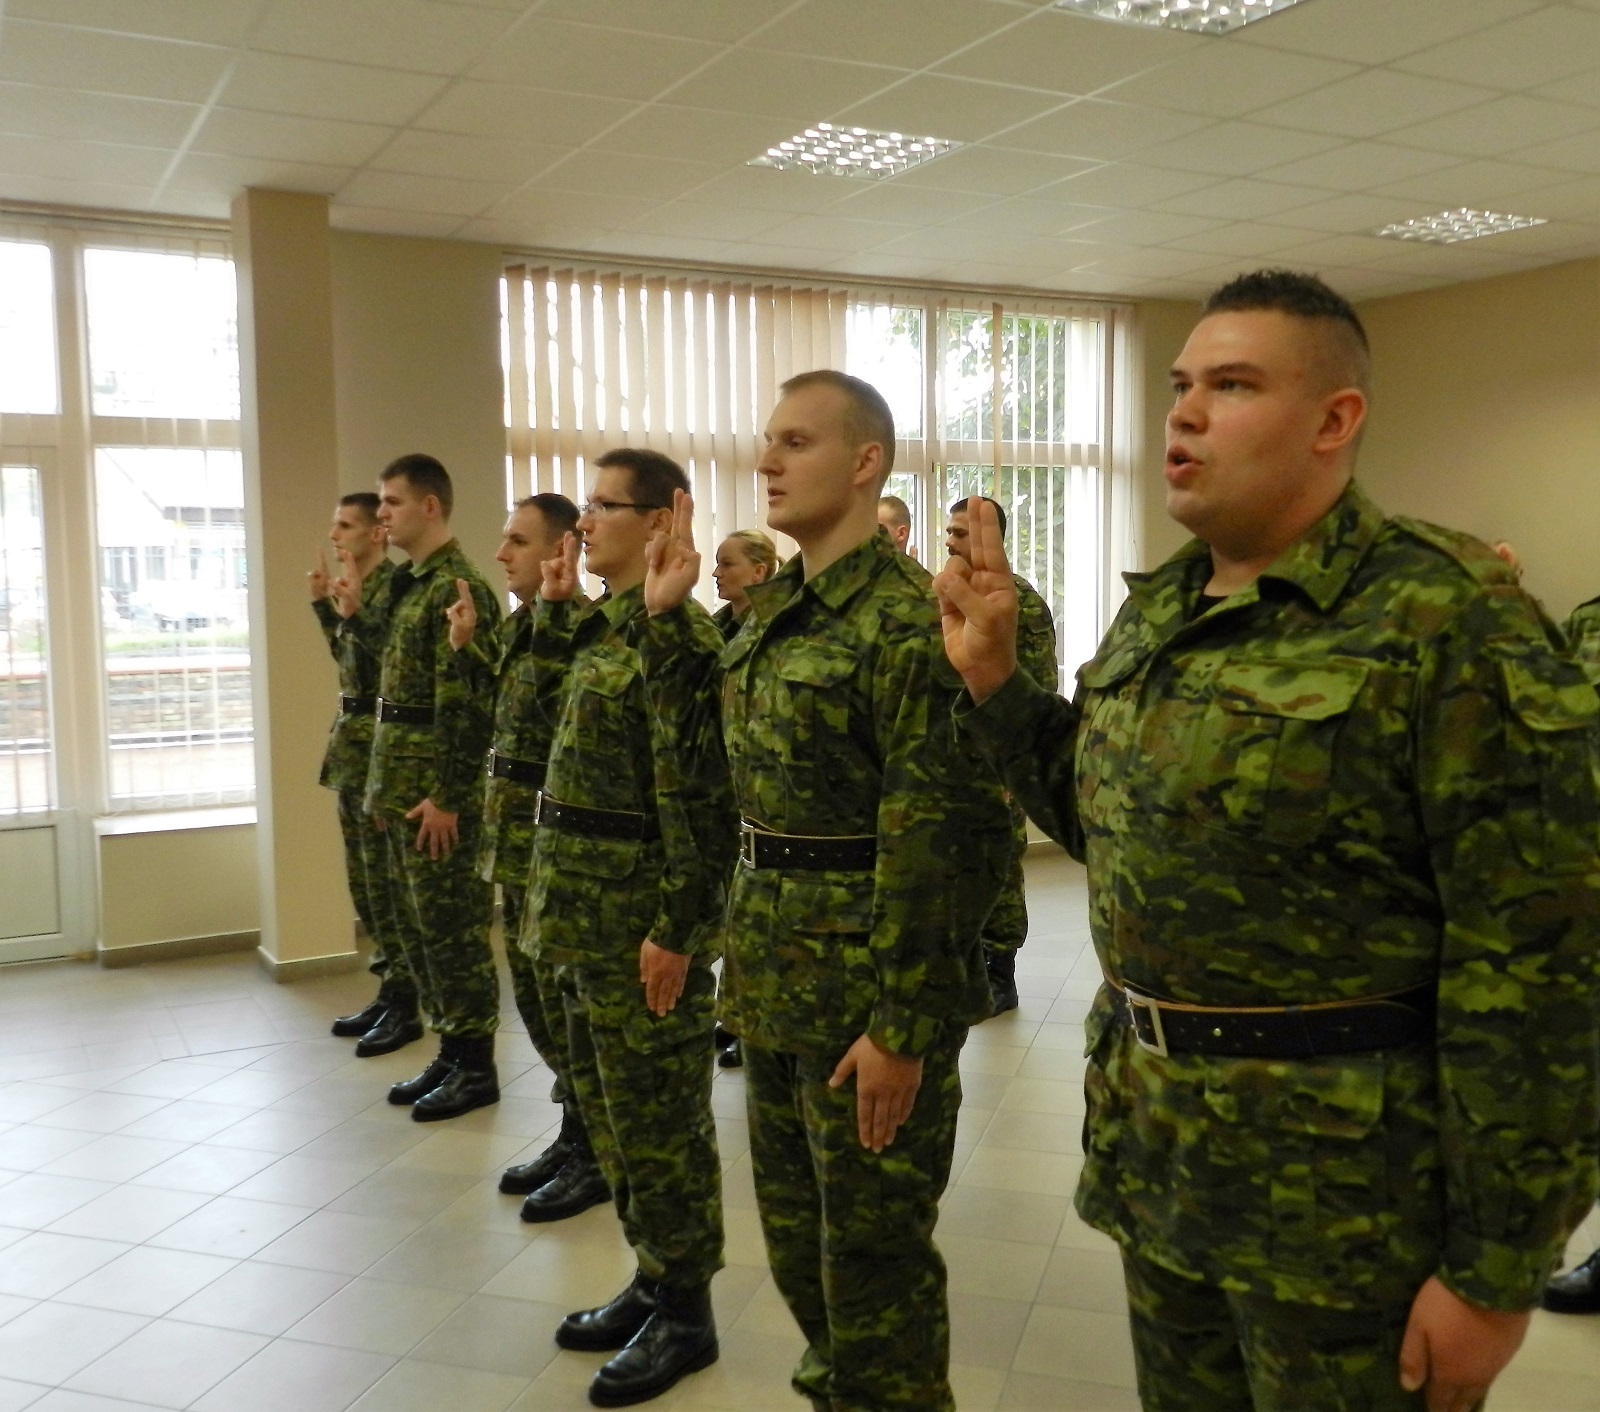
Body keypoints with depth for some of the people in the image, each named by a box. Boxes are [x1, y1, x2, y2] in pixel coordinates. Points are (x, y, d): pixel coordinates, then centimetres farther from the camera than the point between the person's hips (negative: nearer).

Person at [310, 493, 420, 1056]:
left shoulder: (394, 586, -13)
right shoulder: (363, 586, 14)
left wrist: (351, 611, -23)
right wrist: (324, 604, 18)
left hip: (379, 747, -10)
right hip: (352, 742, 10)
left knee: (387, 881, -3)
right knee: (365, 880, 14)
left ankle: (405, 1007, 6)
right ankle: (389, 993, 24)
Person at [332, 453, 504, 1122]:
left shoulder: (457, 587, -15)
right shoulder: (411, 583, 14)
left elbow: (465, 702, -20)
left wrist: (446, 796, -21)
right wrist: (355, 612, 16)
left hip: (436, 785, -10)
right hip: (400, 778, 10)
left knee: (450, 922, -1)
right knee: (414, 919, 15)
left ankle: (476, 1066, 11)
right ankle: (450, 1048, 26)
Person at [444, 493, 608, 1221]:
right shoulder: (515, 625, 11)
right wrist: (465, 644, 11)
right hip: (517, 835, 9)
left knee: (568, 999, 1)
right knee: (536, 995, 16)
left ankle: (596, 1157, 17)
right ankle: (576, 1135, 30)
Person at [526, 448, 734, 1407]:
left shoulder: (679, 636, -17)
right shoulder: (603, 627, 11)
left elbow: (700, 798, -21)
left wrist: (676, 930, -22)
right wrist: (555, 599, 17)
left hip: (643, 915, -10)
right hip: (591, 911, 10)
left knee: (658, 1116, 3)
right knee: (609, 1106, 18)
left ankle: (685, 1311, 20)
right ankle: (654, 1281, 33)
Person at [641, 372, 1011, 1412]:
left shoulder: (907, 617, -17)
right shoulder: (770, 608, 9)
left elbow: (938, 836, -21)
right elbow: (724, 754, 22)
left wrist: (904, 1025, -21)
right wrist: (668, 617, 14)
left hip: (866, 967, -9)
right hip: (776, 964, 9)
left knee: (872, 1244, 7)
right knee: (792, 1222, 22)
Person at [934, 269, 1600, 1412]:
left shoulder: (1447, 621, -17)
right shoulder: (1155, 610, 6)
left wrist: (1496, 1270, -16)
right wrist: (994, 675, 3)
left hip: (1345, 1187, -6)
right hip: (1156, 1157, 7)